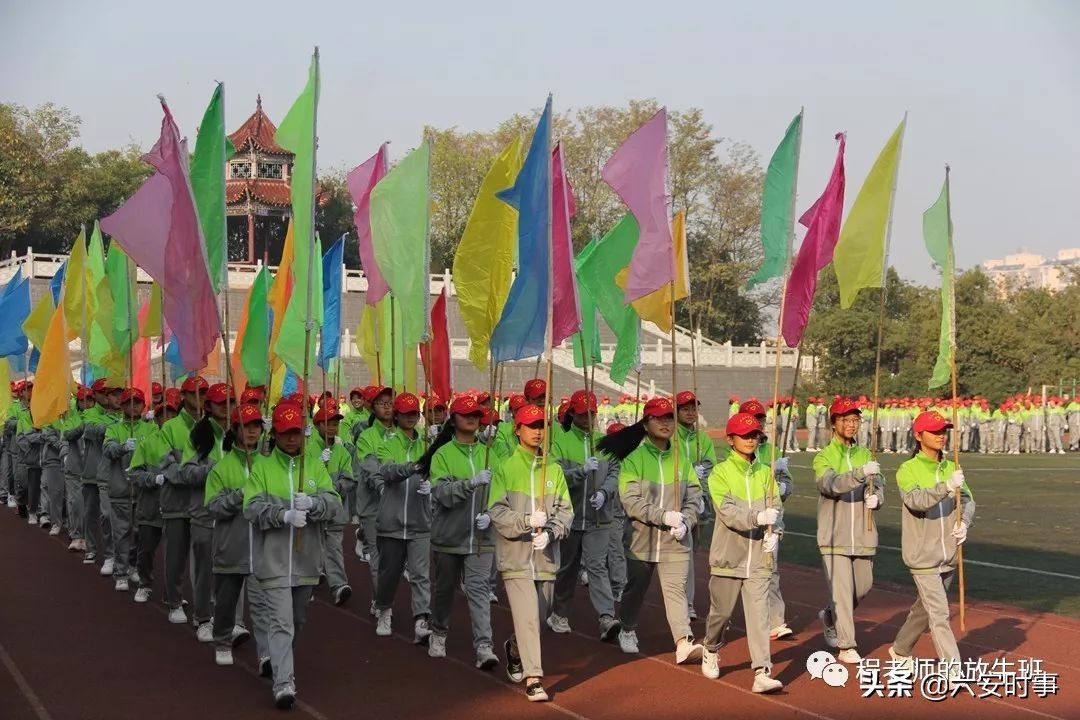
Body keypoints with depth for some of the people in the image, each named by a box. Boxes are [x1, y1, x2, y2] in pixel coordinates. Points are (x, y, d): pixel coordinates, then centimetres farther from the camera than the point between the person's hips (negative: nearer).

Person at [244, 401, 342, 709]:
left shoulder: (315, 467, 7)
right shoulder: (262, 467, -1)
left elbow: (334, 503, -4)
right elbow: (252, 509, -11)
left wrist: (312, 502, -25)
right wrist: (284, 515, -26)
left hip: (306, 558, 4)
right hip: (274, 559, -4)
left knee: (298, 619, 19)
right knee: (281, 621, -12)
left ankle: (282, 663, 41)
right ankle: (283, 683, -15)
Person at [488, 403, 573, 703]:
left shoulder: (554, 469, 9)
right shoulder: (505, 468, 0)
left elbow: (565, 510, 4)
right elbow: (496, 510, -7)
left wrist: (550, 532, -14)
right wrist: (527, 521, -22)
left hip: (546, 556, 4)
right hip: (516, 556, -4)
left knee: (538, 617, 15)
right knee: (527, 617, -13)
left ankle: (514, 648, 44)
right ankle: (533, 678, -10)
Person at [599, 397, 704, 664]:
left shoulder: (681, 460, 7)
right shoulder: (634, 459, -4)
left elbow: (694, 497, 5)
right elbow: (631, 500, -14)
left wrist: (685, 522, -13)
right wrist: (664, 516, -22)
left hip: (675, 541, 1)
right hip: (642, 537, -1)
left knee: (677, 589, -9)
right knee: (635, 588, 14)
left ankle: (684, 642, -17)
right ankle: (627, 631, 37)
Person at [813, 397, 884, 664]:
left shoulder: (867, 455, 12)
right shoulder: (823, 458, -3)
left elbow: (879, 487, 9)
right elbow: (831, 484, -23)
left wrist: (875, 498, -15)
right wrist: (861, 473, -38)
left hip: (863, 535, 5)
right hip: (835, 536, -5)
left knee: (863, 587, 13)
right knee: (842, 590, -8)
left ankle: (830, 616, 39)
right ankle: (846, 646, -2)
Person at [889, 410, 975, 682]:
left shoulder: (951, 469, 9)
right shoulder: (907, 471, -9)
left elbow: (967, 500, 5)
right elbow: (916, 501, -25)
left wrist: (964, 522, -15)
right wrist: (946, 487, -37)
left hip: (948, 553, 6)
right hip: (922, 555, -6)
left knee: (926, 606, 18)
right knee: (939, 613, -9)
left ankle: (900, 650, 38)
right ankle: (953, 670, -10)